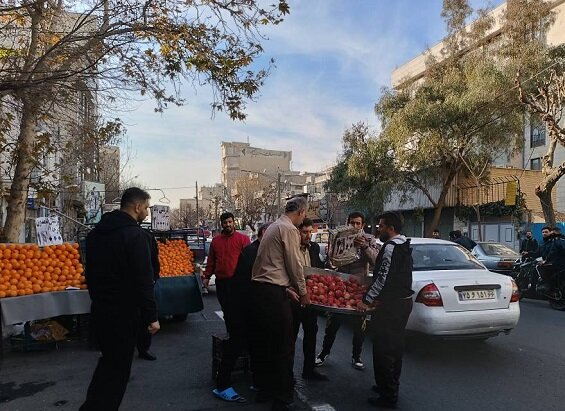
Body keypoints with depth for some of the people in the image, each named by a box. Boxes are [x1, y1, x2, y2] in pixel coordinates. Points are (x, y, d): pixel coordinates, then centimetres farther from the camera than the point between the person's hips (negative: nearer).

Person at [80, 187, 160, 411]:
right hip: (124, 313, -8)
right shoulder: (136, 235, -18)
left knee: (108, 360, 23)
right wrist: (151, 316, -16)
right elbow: (143, 280, -21)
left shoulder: (95, 232, 8)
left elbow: (91, 272, 15)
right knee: (118, 367, 5)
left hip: (99, 309, 8)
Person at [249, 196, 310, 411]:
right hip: (273, 292, -10)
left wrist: (287, 289, 19)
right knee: (283, 345, 0)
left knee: (262, 341, 18)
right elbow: (294, 265, -10)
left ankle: (265, 386, 32)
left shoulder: (274, 226, 17)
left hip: (258, 287, 10)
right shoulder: (290, 229, -11)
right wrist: (303, 292, 3)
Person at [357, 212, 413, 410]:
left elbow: (382, 278, -22)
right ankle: (391, 387, 33)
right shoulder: (404, 246, 13)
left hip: (391, 305, -10)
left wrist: (366, 300, -16)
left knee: (383, 350, -2)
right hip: (403, 301, 10)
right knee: (395, 347, 19)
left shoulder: (391, 247, -17)